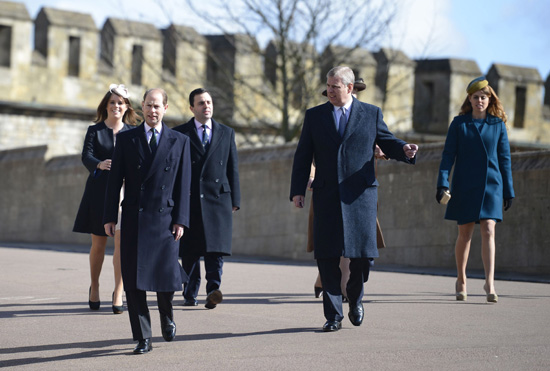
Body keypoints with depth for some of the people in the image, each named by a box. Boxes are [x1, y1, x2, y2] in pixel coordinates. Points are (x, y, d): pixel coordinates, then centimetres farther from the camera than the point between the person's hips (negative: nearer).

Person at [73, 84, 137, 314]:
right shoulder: (95, 130, 7)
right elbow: (86, 156, -7)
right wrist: (99, 164, -29)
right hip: (99, 191, 0)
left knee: (122, 242, -9)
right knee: (98, 244, 8)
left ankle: (118, 292, -5)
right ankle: (94, 287, 28)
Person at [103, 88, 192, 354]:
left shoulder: (179, 141, 7)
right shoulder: (126, 139, 8)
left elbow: (183, 183, 4)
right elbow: (115, 180, 6)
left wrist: (180, 220, -4)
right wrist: (109, 216, -1)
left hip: (165, 219, 0)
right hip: (134, 220, 1)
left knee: (166, 276, -1)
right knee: (133, 281, -3)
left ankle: (166, 317, 31)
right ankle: (143, 339, 4)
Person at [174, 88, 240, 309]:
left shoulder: (226, 133, 14)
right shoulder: (179, 134, 8)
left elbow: (232, 169, 13)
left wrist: (234, 200, 7)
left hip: (218, 199, 1)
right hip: (189, 200, 0)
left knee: (216, 248, -12)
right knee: (189, 251, 3)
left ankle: (213, 290, -18)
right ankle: (190, 294, 11)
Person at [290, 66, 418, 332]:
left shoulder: (371, 114, 7)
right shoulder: (314, 116, 9)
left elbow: (387, 142, 11)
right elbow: (302, 157, 8)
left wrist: (404, 150, -12)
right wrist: (297, 190, 0)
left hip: (360, 194, -1)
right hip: (326, 197, 1)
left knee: (363, 253, -1)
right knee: (327, 257, -2)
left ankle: (355, 298, 27)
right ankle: (333, 315, 5)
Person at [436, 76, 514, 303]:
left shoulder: (498, 124, 5)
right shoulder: (459, 123, 2)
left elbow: (504, 158, 8)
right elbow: (448, 155, 0)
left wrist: (508, 190, 7)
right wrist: (442, 183, -11)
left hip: (491, 184, 0)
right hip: (465, 186, 0)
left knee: (488, 231, -13)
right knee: (465, 234, 6)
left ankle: (490, 283, -16)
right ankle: (461, 280, 23)